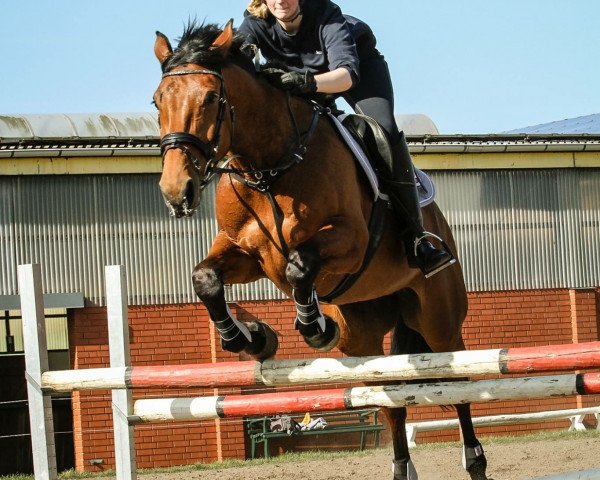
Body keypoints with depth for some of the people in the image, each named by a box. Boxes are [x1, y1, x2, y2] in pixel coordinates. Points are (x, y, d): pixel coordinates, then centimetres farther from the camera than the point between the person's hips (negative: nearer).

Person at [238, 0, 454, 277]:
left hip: (360, 64, -5)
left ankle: (415, 238, -24)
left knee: (385, 133, -24)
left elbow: (347, 75, -48)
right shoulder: (256, 23, -25)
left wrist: (309, 82, -67)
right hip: (300, 76, 5)